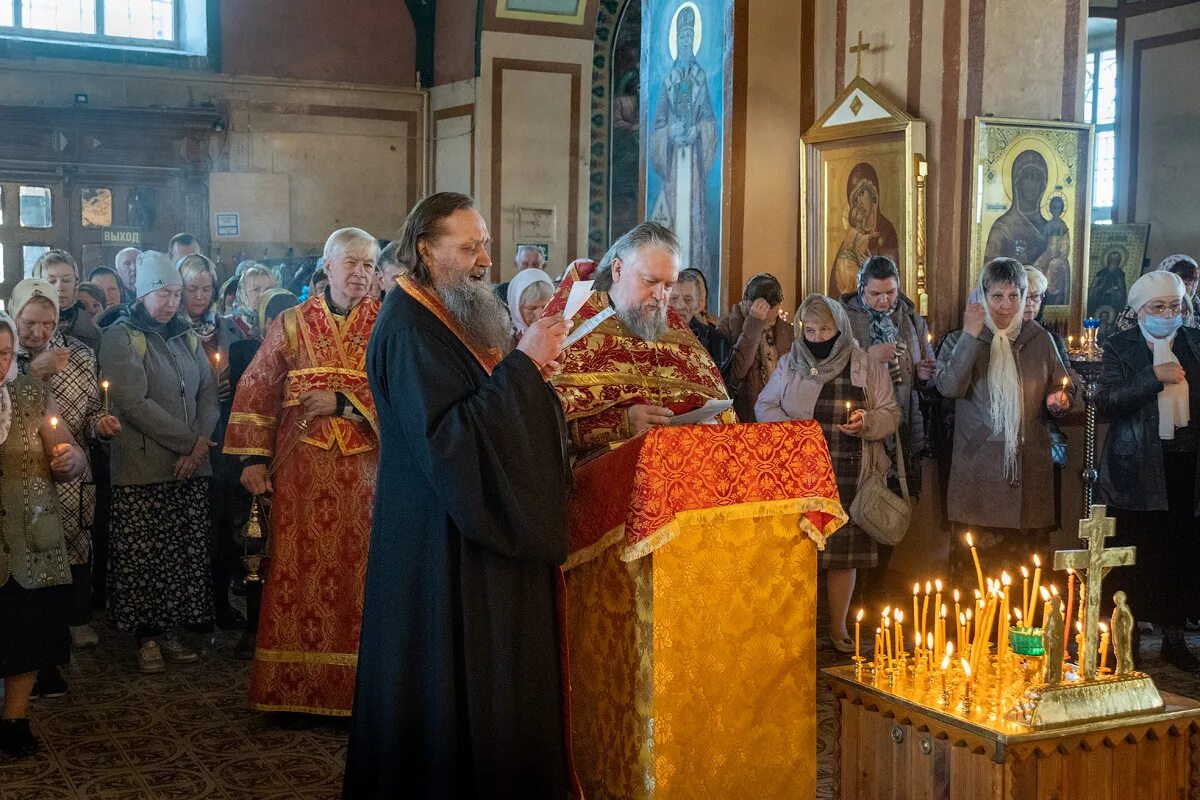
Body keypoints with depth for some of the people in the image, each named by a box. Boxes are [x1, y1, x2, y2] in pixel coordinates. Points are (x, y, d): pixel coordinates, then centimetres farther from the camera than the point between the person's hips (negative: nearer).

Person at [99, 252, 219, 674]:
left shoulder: (187, 336, 14)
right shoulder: (120, 336, -3)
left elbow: (208, 394, 10)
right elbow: (133, 402, -13)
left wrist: (199, 445, -7)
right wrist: (189, 441, -13)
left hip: (191, 466, 5)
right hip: (141, 469, -5)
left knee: (185, 556, 3)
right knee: (141, 558, -2)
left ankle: (171, 631, 13)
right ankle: (147, 636, 10)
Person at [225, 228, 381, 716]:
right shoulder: (291, 324, 7)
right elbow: (256, 390, 6)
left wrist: (343, 401, -13)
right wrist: (253, 457, -1)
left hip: (364, 472, 0)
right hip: (302, 472, 0)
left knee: (357, 573, 0)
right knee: (300, 575, 1)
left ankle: (354, 687, 10)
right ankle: (294, 688, 12)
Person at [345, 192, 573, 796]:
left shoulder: (463, 315, 12)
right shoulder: (408, 330, -17)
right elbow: (450, 434, -26)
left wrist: (528, 369, 0)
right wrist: (522, 363, -24)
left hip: (485, 520, 9)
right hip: (443, 537, -9)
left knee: (494, 668, 15)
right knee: (452, 672, 0)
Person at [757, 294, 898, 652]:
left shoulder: (868, 366, 7)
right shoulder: (789, 364, 9)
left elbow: (890, 414, 8)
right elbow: (765, 405, 11)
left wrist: (868, 422, -13)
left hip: (850, 476, 0)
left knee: (844, 553, 3)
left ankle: (838, 629, 17)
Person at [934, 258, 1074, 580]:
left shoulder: (1039, 340, 12)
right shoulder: (960, 341, 6)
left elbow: (1060, 390, 23)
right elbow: (949, 386, -13)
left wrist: (1058, 401, 0)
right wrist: (970, 336, -14)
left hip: (1030, 471, 2)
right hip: (979, 472, -2)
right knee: (973, 565, -5)